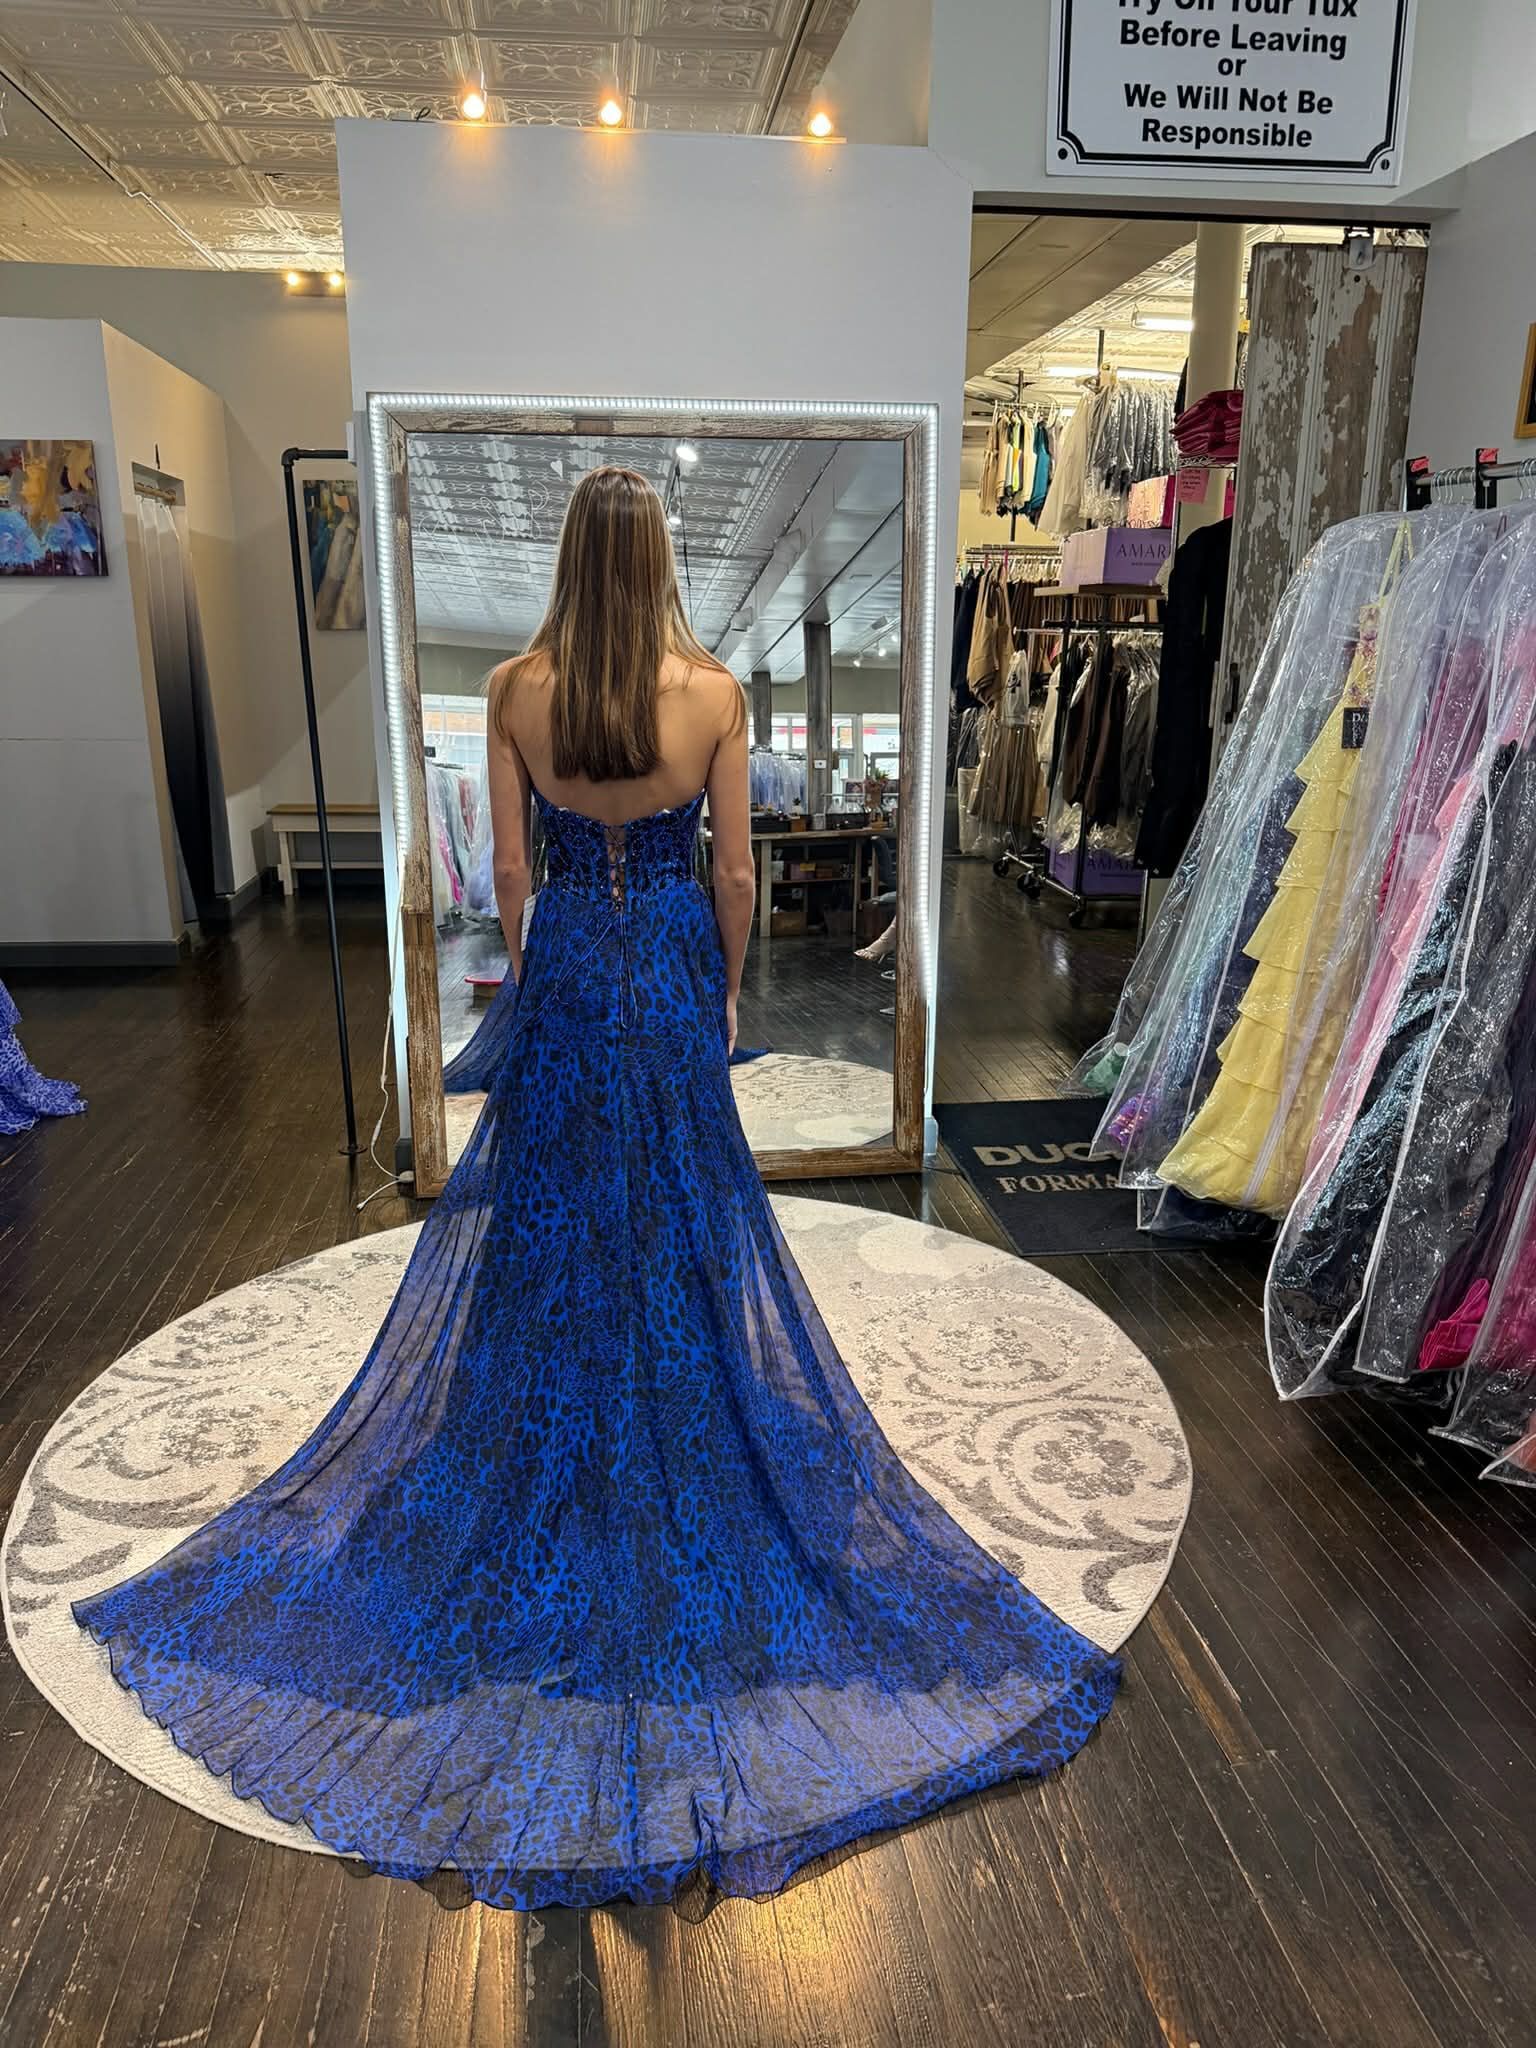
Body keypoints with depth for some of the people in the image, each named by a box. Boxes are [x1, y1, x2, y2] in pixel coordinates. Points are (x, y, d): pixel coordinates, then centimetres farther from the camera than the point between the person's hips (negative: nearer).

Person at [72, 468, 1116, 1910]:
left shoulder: (518, 691, -6)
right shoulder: (712, 691, -9)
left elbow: (509, 867, -1)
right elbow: (735, 871, -4)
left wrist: (530, 972, 14)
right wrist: (727, 986, 10)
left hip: (564, 964, 1)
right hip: (673, 963, -1)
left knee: (551, 1212, 14)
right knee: (685, 1215, 13)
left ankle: (554, 1473, 27)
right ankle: (690, 1442, 26)